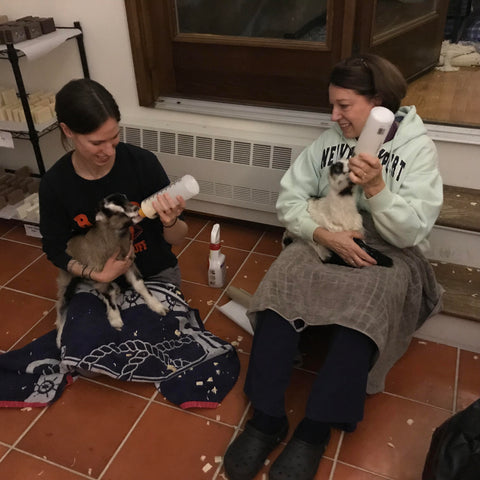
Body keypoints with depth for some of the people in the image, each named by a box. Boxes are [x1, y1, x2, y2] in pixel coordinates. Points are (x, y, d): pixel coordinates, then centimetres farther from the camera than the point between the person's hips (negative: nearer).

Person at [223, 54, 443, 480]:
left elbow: (412, 232, -11)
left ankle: (315, 432, -24)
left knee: (362, 313, -36)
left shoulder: (418, 148, -3)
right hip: (327, 243, 3)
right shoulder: (329, 142, 7)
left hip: (390, 255, -2)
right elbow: (289, 197, 0)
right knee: (282, 285, -29)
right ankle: (266, 418, -24)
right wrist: (324, 234, -17)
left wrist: (375, 187, -27)